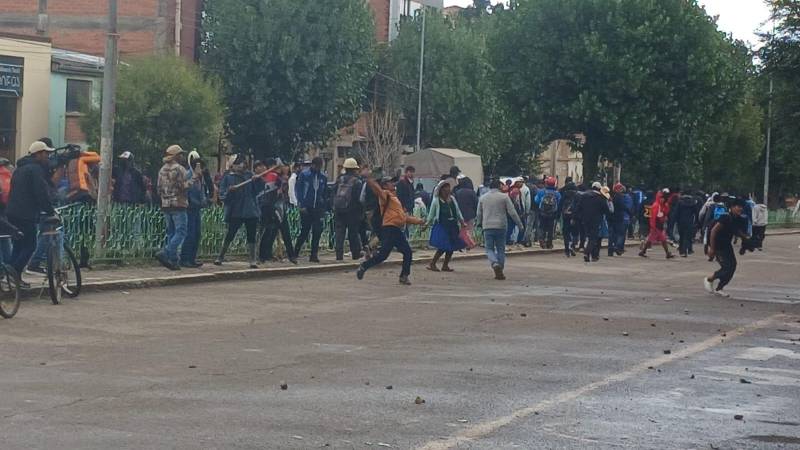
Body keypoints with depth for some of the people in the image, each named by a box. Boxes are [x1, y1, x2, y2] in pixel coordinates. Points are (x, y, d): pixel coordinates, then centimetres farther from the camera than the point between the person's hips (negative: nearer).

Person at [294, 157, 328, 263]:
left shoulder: (323, 177, 8)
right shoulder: (304, 175, -2)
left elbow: (325, 193, 15)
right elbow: (298, 189, -3)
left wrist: (324, 207, 8)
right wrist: (301, 205, -10)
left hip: (318, 209, 3)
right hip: (306, 208, -3)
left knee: (317, 232, -2)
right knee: (304, 231, 1)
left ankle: (314, 255, 4)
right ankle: (295, 253, 16)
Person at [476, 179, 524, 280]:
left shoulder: (482, 198, 7)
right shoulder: (504, 197, -1)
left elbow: (479, 214, 14)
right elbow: (512, 212, -3)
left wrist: (478, 224, 30)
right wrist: (519, 223, 5)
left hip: (487, 227, 1)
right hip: (501, 226, -1)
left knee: (489, 249, 5)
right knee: (501, 249, 9)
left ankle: (495, 263, -23)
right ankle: (500, 271, 6)